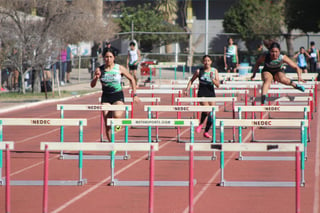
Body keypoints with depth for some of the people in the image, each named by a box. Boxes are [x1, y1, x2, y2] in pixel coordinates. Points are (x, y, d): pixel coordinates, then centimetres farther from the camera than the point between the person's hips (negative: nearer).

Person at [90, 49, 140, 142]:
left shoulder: (119, 68, -5)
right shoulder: (100, 70, -2)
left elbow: (131, 79, 6)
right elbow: (92, 85, -1)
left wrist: (134, 95, 4)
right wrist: (96, 77, -22)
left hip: (118, 96, -2)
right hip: (106, 97, 2)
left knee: (116, 115, -31)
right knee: (107, 124, -5)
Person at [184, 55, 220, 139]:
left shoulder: (214, 71, 2)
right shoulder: (199, 71, -1)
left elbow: (218, 85, -1)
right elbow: (191, 80, 11)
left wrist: (212, 79, -18)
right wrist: (187, 89, -1)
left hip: (211, 93, 3)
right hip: (202, 93, -3)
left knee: (212, 114, 1)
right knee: (206, 109, -27)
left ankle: (206, 132, 20)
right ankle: (200, 124, -1)